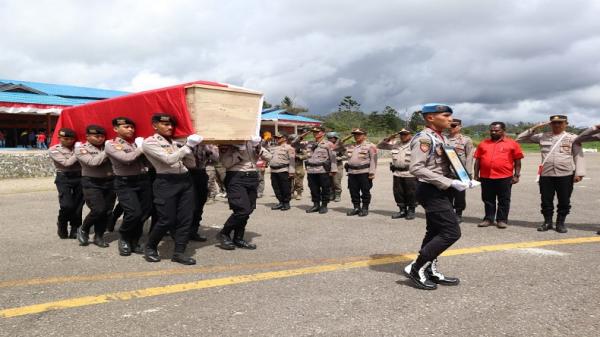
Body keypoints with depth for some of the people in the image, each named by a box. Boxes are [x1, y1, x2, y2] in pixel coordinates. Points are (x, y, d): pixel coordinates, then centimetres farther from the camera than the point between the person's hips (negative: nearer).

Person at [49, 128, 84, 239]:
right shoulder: (54, 150, 1)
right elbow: (66, 163, -12)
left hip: (79, 177, 3)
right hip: (64, 178, -2)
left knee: (78, 205, 2)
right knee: (67, 205, -11)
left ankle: (75, 230, 17)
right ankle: (62, 226, 16)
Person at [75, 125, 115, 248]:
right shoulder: (81, 149, -2)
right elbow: (93, 162, -18)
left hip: (110, 182, 4)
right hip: (92, 183, -4)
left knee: (107, 211, 4)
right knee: (98, 210, -14)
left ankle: (99, 236, 22)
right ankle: (83, 229, 13)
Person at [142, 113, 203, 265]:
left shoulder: (176, 142, 17)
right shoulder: (149, 142, -2)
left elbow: (191, 164, 14)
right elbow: (169, 159, -16)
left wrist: (189, 147, -1)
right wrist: (188, 146, -14)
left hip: (185, 180, 6)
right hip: (166, 182, -6)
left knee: (186, 218, 2)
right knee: (166, 220, -5)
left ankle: (179, 252, 12)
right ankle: (150, 247, 20)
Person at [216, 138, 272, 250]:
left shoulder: (252, 141, 14)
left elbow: (268, 157, 11)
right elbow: (226, 163, -11)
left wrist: (259, 149, -7)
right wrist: (239, 152, -18)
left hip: (252, 177, 6)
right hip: (236, 177, -6)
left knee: (248, 210, 5)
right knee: (242, 209, -15)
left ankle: (238, 239, 19)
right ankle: (224, 234, 5)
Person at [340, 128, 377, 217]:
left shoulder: (370, 146, -1)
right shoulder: (350, 146, 16)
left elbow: (373, 160, -6)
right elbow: (337, 148, 24)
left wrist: (372, 173, -13)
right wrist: (342, 141, 8)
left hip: (364, 173, -5)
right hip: (352, 173, 5)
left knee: (365, 192, 2)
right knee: (353, 192, 9)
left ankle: (365, 209, 11)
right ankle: (356, 208, 20)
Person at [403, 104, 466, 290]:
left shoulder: (442, 139, 14)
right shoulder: (423, 138, -17)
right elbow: (416, 168, -27)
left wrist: (459, 179, 3)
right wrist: (450, 183, -26)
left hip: (440, 191, 10)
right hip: (431, 191, -10)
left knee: (435, 232, 14)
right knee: (452, 232, -10)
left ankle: (430, 270, 24)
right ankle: (416, 267, -4)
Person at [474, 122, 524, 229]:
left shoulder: (512, 144, 1)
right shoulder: (483, 144, 9)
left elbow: (517, 161, 2)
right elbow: (477, 160, 10)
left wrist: (516, 175, -3)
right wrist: (476, 175, 7)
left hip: (504, 177, -3)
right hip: (486, 177, 3)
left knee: (504, 200, 5)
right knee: (488, 200, 10)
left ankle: (502, 220, 14)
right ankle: (488, 219, 19)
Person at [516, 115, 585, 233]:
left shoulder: (572, 138, 6)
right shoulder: (542, 137, 9)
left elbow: (578, 156, 2)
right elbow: (520, 139, 10)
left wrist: (579, 173, -8)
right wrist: (534, 128, 1)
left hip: (566, 175, -1)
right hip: (546, 175, 1)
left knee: (564, 201, 6)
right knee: (546, 201, 6)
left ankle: (560, 223, 19)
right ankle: (547, 222, 21)